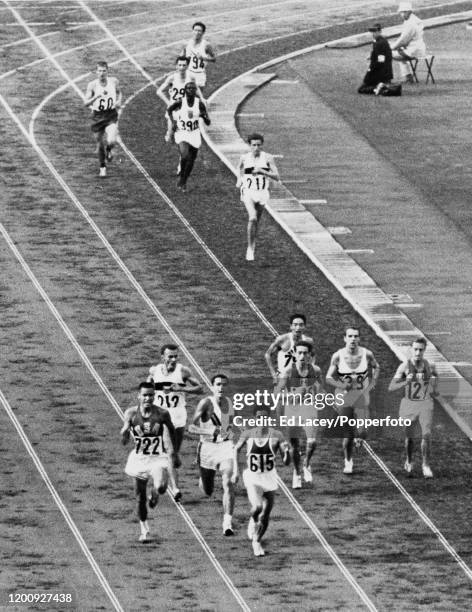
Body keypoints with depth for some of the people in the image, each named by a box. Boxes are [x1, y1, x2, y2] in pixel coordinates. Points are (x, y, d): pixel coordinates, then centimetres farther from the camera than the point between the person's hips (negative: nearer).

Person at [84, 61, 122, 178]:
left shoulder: (113, 81, -5)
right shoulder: (92, 85, -11)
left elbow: (118, 92, 18)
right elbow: (86, 103, -14)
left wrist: (119, 101, -1)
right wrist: (97, 96, -31)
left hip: (111, 116, 0)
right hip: (98, 116, 0)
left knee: (111, 141, -21)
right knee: (100, 144, 9)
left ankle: (109, 150, 18)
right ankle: (102, 167, 34)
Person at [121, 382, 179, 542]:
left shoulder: (162, 414, -11)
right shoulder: (131, 414, -9)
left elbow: (171, 430, 9)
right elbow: (124, 441, -7)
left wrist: (174, 451, 17)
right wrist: (125, 432, -30)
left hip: (158, 457, -1)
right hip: (139, 458, 1)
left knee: (161, 488, -25)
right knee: (140, 497, 8)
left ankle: (154, 494, 13)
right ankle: (144, 529, 27)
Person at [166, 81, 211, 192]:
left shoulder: (199, 104, -8)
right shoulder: (180, 102, -12)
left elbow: (208, 123, -3)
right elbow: (169, 110, 10)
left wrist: (204, 116, -25)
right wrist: (173, 122, -4)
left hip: (194, 134, 3)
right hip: (181, 134, -3)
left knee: (191, 160, 10)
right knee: (185, 156, -23)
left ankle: (184, 182, 32)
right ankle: (181, 176, 4)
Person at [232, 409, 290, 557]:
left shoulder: (276, 436, -10)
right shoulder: (248, 434, -8)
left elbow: (287, 462, -8)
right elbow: (236, 449, 12)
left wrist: (286, 451, -29)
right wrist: (236, 470, 7)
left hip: (269, 478, 1)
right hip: (252, 478, -1)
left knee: (265, 516, 6)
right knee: (257, 507, -26)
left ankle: (257, 542, 32)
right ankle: (252, 521, 10)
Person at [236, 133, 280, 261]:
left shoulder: (267, 158, -7)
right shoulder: (245, 158, -3)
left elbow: (277, 177, -11)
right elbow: (240, 167, 21)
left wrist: (261, 171, -22)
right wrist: (239, 179, 5)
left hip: (262, 193, 2)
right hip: (248, 192, -2)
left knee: (256, 221, 16)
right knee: (252, 218, -23)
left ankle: (253, 242, 44)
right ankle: (250, 248, -13)